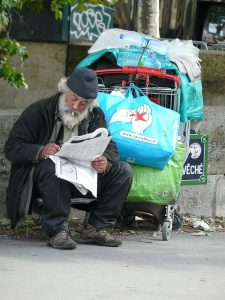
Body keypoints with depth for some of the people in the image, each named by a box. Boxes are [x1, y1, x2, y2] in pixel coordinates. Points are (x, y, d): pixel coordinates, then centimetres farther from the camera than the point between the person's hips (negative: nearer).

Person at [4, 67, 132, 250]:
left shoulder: (95, 115, 8)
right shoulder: (40, 111, -6)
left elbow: (110, 147, 1)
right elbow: (12, 147, -11)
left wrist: (105, 161, -26)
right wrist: (40, 151, -32)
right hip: (40, 178, -5)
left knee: (123, 171, -11)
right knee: (53, 165, -39)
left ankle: (96, 228, -10)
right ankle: (57, 231, -33)